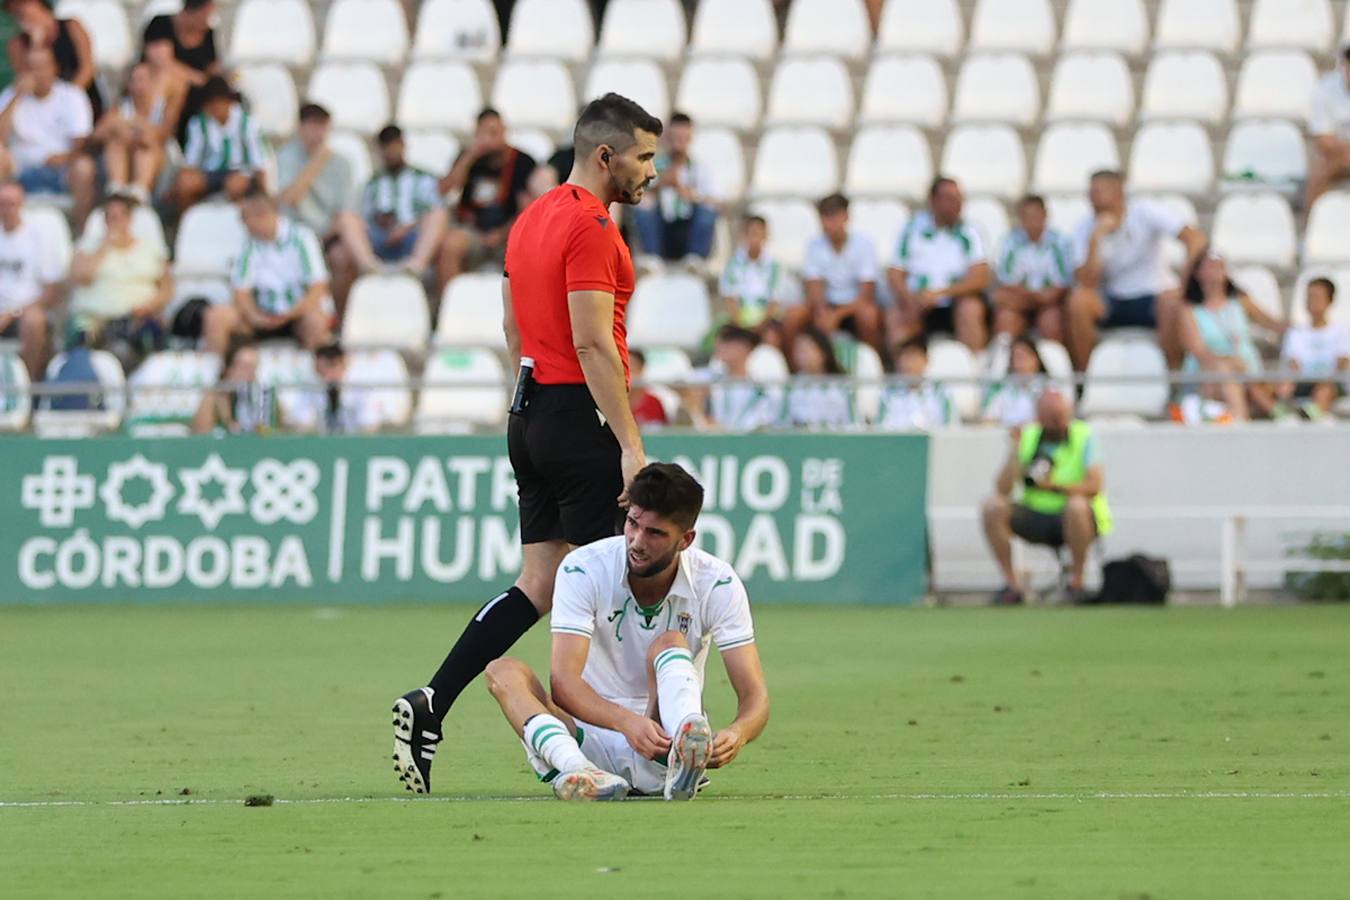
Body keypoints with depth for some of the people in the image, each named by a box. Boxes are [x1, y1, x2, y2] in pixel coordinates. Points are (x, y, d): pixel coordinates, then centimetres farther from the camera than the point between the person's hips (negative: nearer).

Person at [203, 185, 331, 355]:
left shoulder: (300, 237, -9)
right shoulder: (251, 243, 2)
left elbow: (318, 290, -14)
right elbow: (241, 291, 1)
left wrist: (288, 315, -25)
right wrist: (255, 316, -19)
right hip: (265, 314, 4)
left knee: (315, 320, -38)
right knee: (216, 316, -17)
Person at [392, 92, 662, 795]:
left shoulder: (531, 219, 15)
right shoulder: (589, 227, -15)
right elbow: (594, 344, -20)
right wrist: (630, 445, -20)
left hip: (531, 413, 9)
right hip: (579, 415, -9)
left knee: (540, 585, 7)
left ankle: (430, 706, -3)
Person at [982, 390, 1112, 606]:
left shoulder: (1085, 437, -7)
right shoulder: (1028, 437, 1)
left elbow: (1095, 486, -18)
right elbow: (1002, 490, -7)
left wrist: (1054, 485, -20)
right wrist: (1015, 450, -18)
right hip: (1036, 518, 4)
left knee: (1077, 505, -37)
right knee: (993, 508, -17)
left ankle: (1076, 581, -19)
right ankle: (1011, 585, -10)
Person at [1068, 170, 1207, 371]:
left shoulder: (1146, 212, -10)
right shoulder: (1085, 230, -5)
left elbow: (1195, 237, -20)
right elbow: (1087, 283, -17)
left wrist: (1188, 271, -36)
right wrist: (1096, 239, -26)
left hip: (1152, 296, -2)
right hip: (1112, 301, 2)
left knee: (1173, 303, -35)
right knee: (1078, 300, -29)